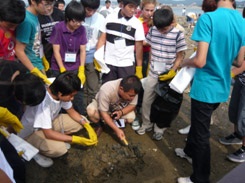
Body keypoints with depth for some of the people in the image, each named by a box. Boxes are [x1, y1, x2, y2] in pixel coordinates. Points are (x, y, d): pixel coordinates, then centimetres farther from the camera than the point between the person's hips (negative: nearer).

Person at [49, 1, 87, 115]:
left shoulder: (82, 29, -3)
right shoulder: (58, 28, -11)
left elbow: (83, 51, 0)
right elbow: (56, 51, -9)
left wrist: (81, 70, -8)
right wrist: (63, 70, -13)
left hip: (76, 69, 2)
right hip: (59, 68, -2)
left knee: (78, 97, 3)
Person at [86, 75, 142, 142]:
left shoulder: (132, 90, -29)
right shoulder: (106, 90, -39)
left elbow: (132, 105, -15)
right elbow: (104, 113, -32)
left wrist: (121, 112, -35)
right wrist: (117, 129, -38)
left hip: (118, 109, 3)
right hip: (100, 105, -3)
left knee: (131, 117, -23)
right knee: (91, 111, -34)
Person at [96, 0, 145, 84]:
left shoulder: (137, 23, -4)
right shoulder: (110, 18, 1)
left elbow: (139, 46, -3)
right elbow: (102, 39, 4)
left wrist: (139, 69, -4)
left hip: (127, 64, -1)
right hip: (109, 62, 2)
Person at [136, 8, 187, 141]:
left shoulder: (178, 34, -12)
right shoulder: (152, 30, -1)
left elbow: (180, 56, -7)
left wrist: (172, 72, -14)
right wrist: (149, 66, 12)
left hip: (167, 75, -3)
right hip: (152, 72, 4)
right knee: (146, 100, 10)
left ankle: (159, 129, 27)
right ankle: (146, 124, 29)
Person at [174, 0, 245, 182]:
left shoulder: (208, 18, -20)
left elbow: (200, 61, -26)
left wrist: (186, 62, -5)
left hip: (205, 88, -7)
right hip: (222, 88, 7)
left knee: (202, 134, 9)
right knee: (199, 123, 28)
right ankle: (190, 151, 51)